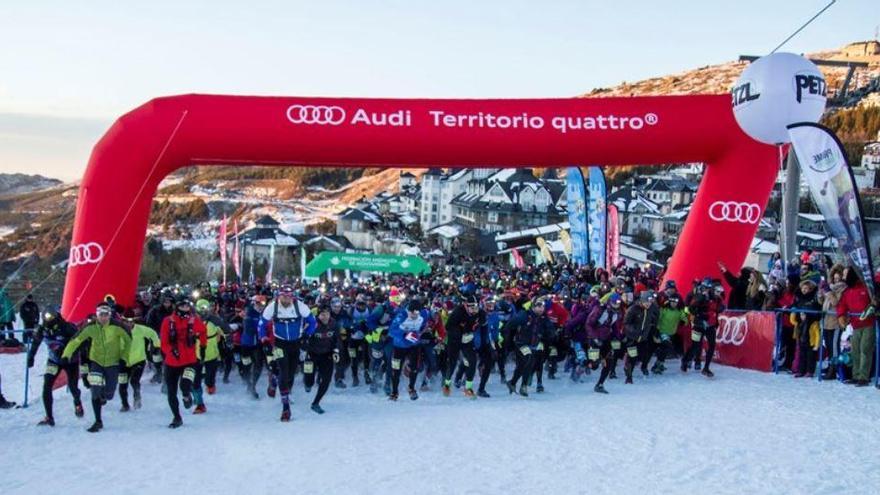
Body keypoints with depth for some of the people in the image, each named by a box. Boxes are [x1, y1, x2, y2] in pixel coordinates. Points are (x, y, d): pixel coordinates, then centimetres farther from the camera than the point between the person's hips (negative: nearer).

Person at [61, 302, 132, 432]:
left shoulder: (116, 327, -15)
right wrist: (66, 355, -22)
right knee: (95, 392, -11)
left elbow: (127, 341, -1)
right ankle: (98, 422, 3)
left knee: (108, 394, 2)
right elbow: (76, 340, -13)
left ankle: (103, 396, 42)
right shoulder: (91, 328, -13)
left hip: (112, 364, 0)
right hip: (96, 362, 0)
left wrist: (123, 357, -3)